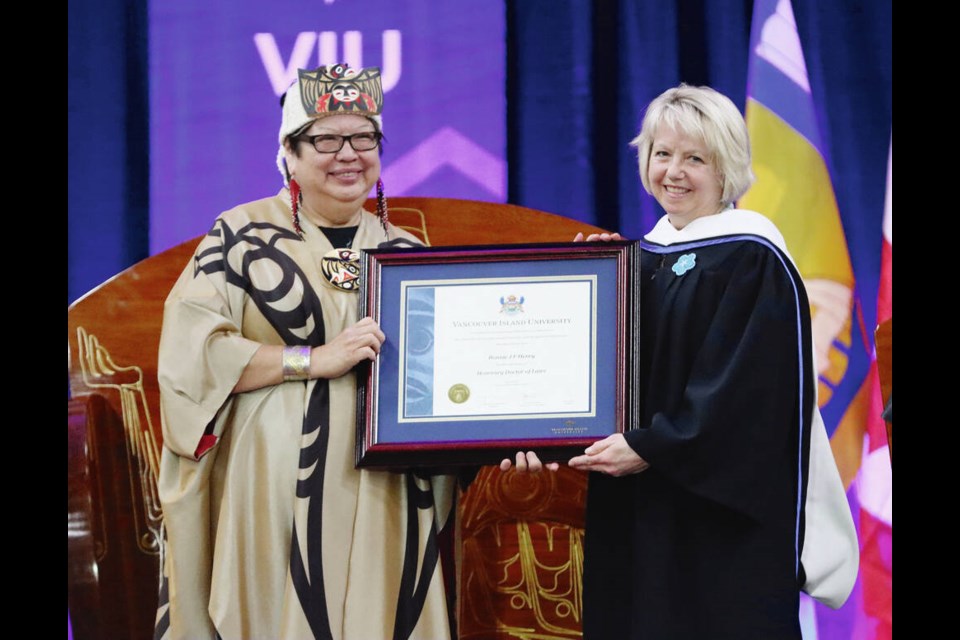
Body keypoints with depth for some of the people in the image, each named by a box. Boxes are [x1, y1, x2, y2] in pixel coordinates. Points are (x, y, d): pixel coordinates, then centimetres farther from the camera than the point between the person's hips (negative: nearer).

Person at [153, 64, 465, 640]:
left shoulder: (405, 251, 13)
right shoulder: (242, 236, 1)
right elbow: (190, 352, -11)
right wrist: (317, 359, -15)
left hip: (385, 500, 4)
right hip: (276, 494, -3)